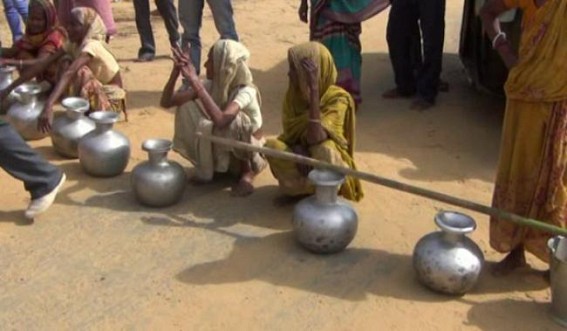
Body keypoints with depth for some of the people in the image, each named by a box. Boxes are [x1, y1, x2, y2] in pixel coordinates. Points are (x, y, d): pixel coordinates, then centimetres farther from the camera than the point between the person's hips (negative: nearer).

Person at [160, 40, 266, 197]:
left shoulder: (246, 91, -29)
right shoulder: (211, 85, -11)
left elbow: (221, 120, -49)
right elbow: (166, 102, -12)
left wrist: (195, 81, -45)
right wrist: (175, 72, -29)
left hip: (250, 152, -6)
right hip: (223, 150, 6)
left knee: (232, 121, -38)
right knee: (185, 107, -11)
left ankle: (248, 170, -10)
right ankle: (206, 168, 0)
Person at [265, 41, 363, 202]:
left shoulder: (338, 98, -20)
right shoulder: (293, 94, -6)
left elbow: (315, 138, -34)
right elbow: (290, 134, -8)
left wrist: (314, 89, -36)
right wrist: (298, 151, -31)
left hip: (328, 161, -4)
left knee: (323, 150, -38)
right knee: (272, 146, -25)